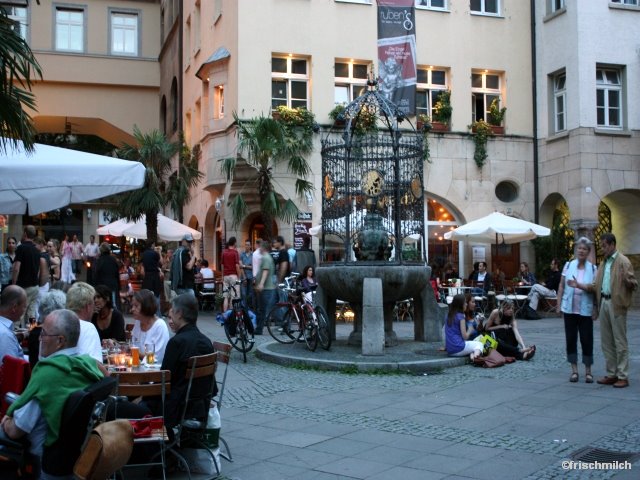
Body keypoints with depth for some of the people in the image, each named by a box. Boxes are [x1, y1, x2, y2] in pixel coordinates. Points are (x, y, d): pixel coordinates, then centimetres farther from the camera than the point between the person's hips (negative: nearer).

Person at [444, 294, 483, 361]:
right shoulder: (460, 316, -10)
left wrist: (445, 347, 27)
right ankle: (476, 353, -17)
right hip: (459, 349, -7)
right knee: (480, 344, 17)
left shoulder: (449, 316, 11)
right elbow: (465, 336, -12)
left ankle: (471, 354, -5)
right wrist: (470, 331, 8)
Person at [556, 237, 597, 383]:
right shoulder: (568, 265, 4)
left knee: (586, 339, 1)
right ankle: (574, 370, 16)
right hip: (569, 308, 2)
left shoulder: (593, 268, 0)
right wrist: (558, 303, 4)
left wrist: (579, 285, -21)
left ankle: (588, 371, 13)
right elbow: (561, 285, 7)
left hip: (585, 310, -2)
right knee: (570, 339, 6)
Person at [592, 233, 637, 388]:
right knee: (606, 342, 11)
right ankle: (611, 374, 18)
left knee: (620, 342, -3)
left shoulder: (623, 261, -6)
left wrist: (627, 281, -30)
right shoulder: (603, 263, 18)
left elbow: (633, 284, -10)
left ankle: (623, 376, 2)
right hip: (603, 303, 8)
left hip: (616, 304, -8)